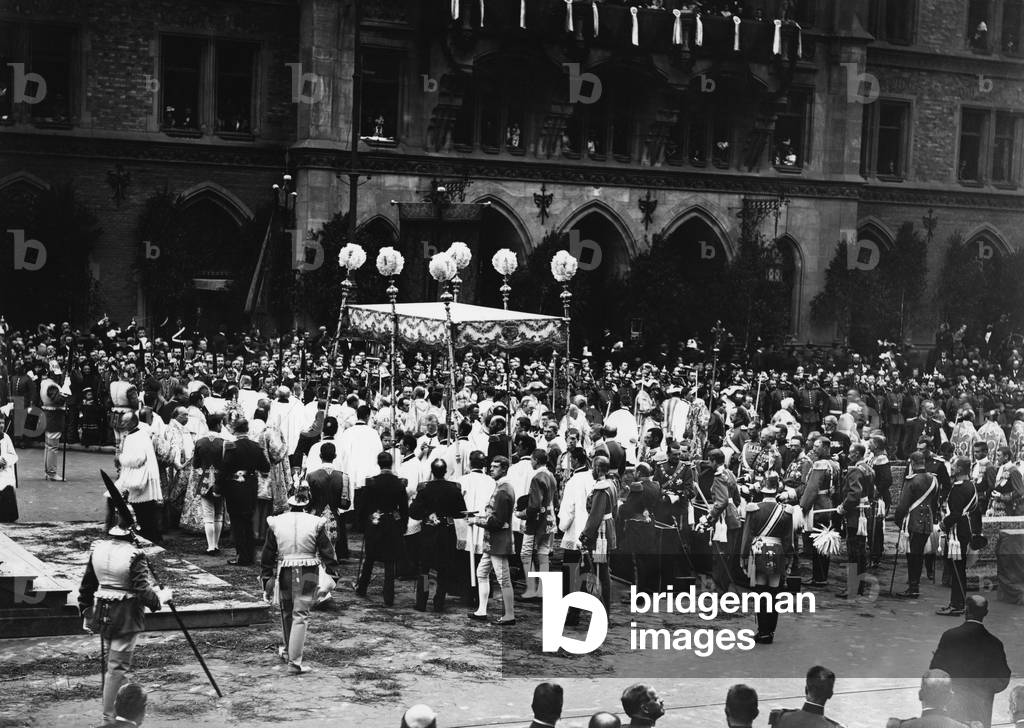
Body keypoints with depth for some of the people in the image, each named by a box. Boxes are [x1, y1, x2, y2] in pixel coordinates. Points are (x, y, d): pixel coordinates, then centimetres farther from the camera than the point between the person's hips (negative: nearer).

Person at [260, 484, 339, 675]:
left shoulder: (276, 523, 1)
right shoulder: (315, 523, -3)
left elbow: (268, 554, 5)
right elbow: (327, 552, -2)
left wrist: (266, 579, 11)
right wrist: (332, 576, 4)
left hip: (284, 573, 2)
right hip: (308, 573, -2)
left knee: (287, 613, 21)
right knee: (300, 615, 0)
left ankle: (288, 651, 41)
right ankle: (294, 662, -6)